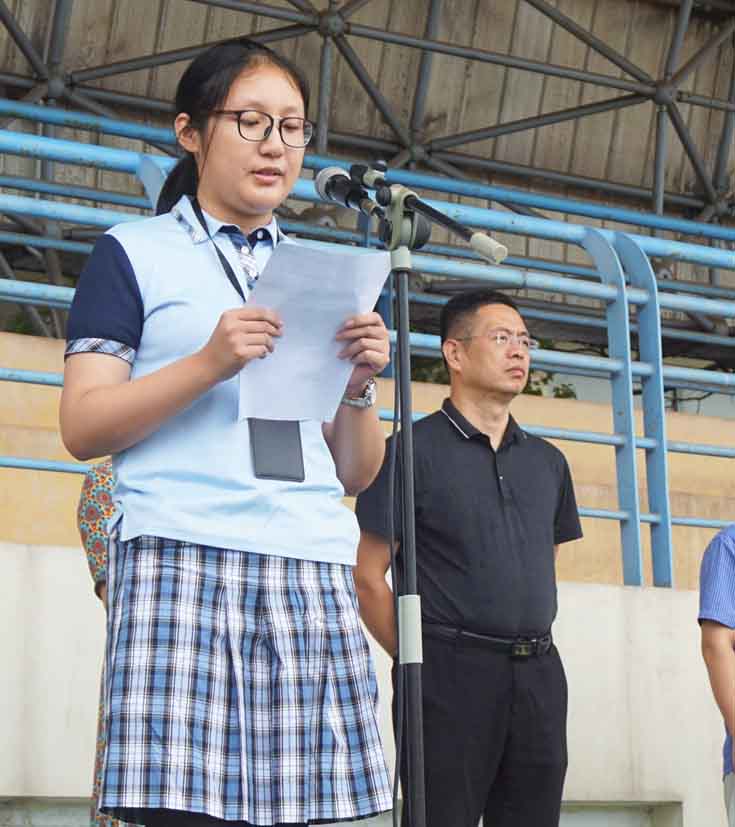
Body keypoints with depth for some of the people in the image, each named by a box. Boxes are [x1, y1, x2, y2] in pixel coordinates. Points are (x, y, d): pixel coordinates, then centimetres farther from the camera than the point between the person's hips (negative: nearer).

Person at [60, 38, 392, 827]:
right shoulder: (135, 253, 11)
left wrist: (359, 386, 0)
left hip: (313, 572, 4)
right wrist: (209, 364, -12)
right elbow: (83, 426, 0)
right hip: (182, 557, -4)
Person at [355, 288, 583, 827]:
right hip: (450, 675, -5)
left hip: (539, 676, 6)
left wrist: (530, 650, 12)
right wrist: (420, 660, -4)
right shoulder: (415, 450, -1)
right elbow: (369, 576, -3)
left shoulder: (548, 462, 16)